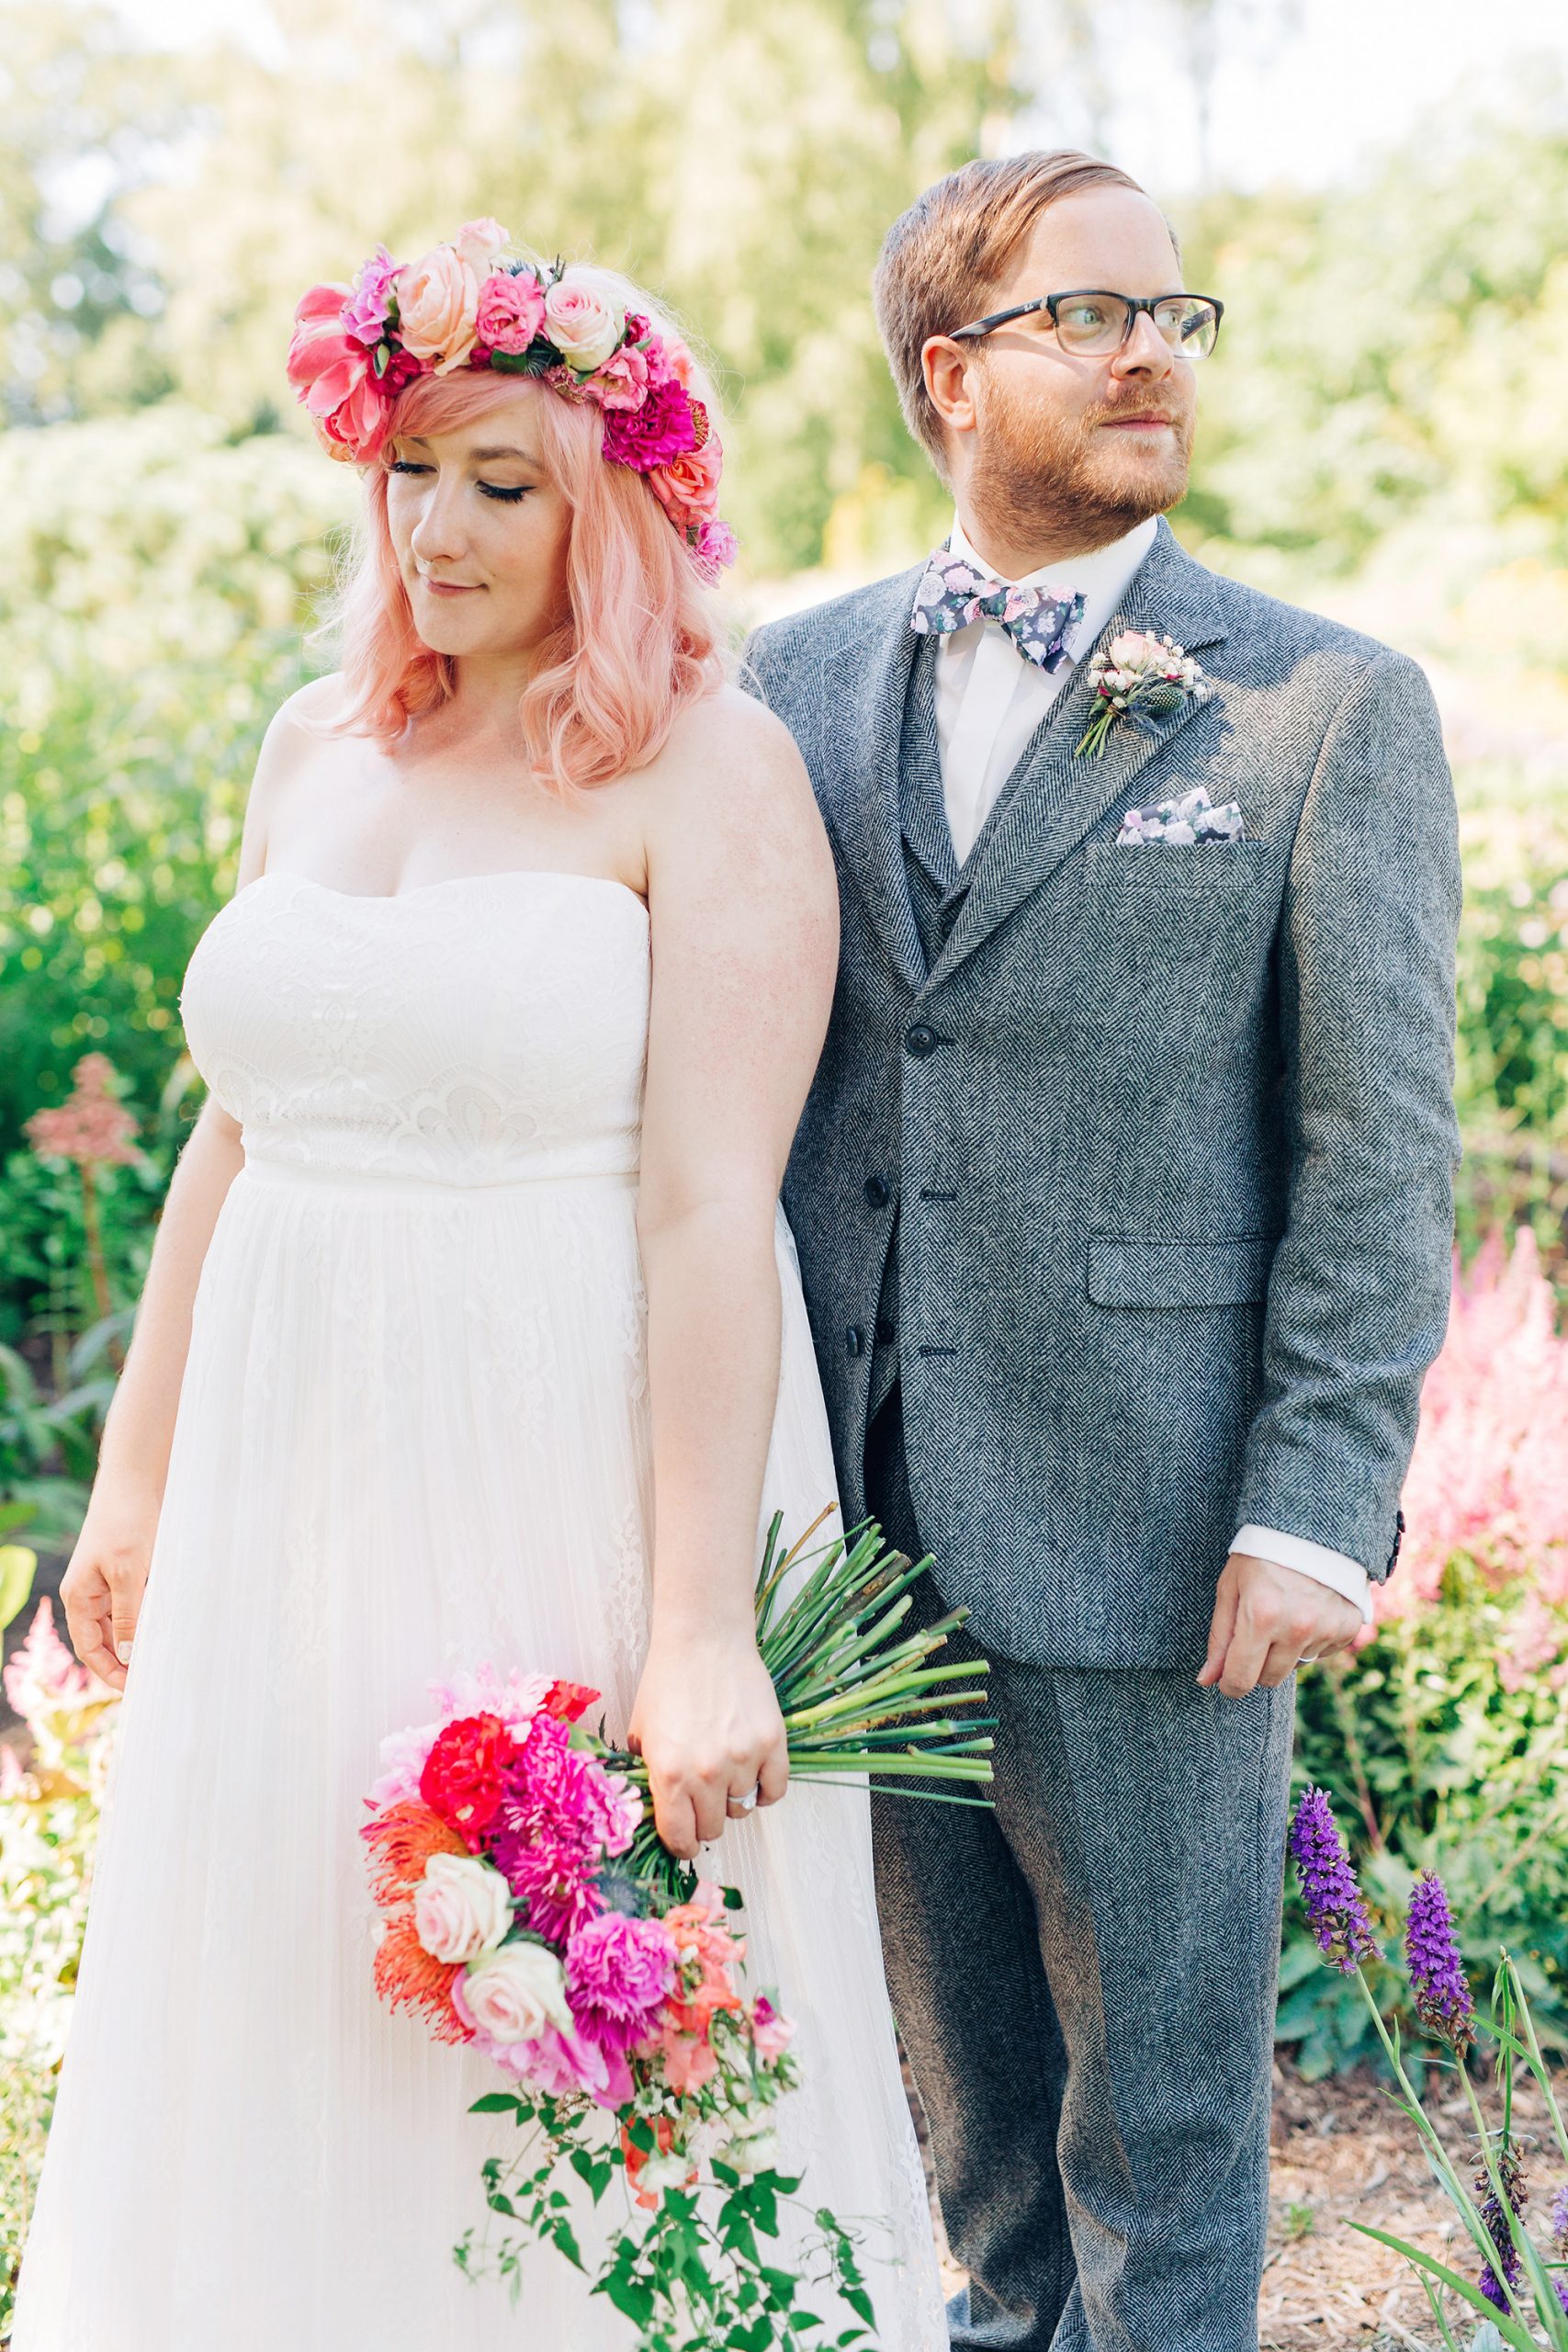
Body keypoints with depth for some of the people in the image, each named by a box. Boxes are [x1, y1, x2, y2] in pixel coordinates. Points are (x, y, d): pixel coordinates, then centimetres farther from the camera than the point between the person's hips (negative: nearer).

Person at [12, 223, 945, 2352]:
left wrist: (698, 1632, -21)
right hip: (303, 1468, 6)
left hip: (584, 1469, -6)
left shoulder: (709, 772, -10)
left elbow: (709, 1209, -17)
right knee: (287, 2034, 15)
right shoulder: (317, 748, 9)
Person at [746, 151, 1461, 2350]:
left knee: (1159, 2065, 9)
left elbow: (1382, 1144, -7)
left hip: (1146, 1518, -4)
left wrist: (1315, 1512, -13)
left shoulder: (1332, 706, -4)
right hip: (858, 1503, 4)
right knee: (961, 2039, 20)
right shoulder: (804, 679, 7)